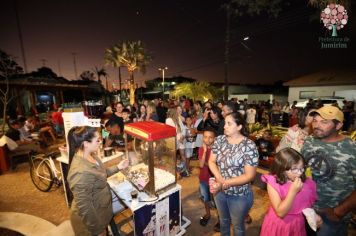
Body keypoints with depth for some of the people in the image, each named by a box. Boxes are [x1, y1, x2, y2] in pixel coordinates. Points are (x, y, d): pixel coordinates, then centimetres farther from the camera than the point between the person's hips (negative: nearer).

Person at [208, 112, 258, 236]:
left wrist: (224, 184, -25)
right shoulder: (219, 140, -8)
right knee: (223, 220, 30)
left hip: (239, 196, -4)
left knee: (237, 225, 23)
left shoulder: (249, 146, -22)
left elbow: (249, 176, -21)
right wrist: (219, 178, -20)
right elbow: (211, 161, -4)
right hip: (219, 191, 4)